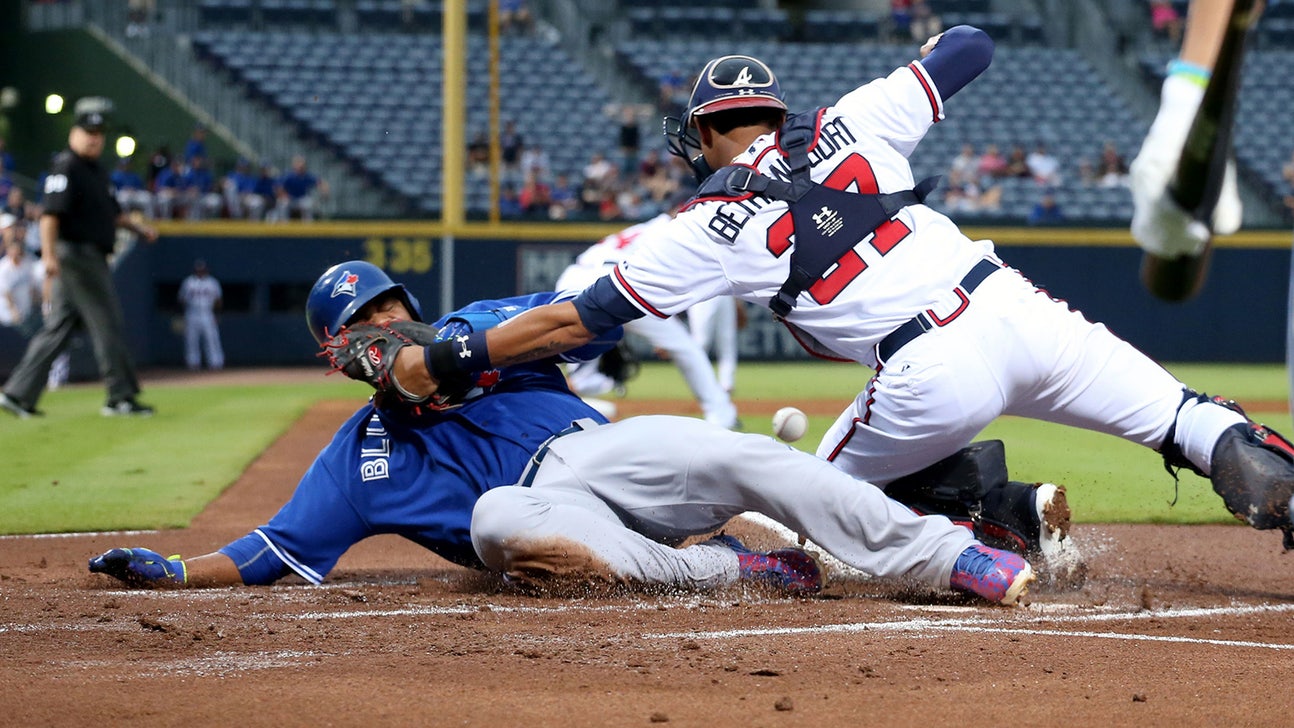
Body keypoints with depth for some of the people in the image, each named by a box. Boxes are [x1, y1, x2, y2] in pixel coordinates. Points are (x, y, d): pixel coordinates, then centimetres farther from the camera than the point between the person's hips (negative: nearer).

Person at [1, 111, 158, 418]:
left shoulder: (97, 171, 19)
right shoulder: (67, 167, -11)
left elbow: (111, 211, 30)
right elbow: (51, 213, -21)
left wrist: (137, 227, 15)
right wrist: (49, 254, -30)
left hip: (91, 257, 10)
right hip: (76, 253, -10)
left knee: (58, 327, 8)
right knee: (108, 324, -4)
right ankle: (121, 397, 2)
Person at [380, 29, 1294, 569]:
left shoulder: (710, 227, 9)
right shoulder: (852, 122, 17)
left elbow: (574, 321, 10)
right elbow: (971, 46, 23)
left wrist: (444, 362, 16)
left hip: (932, 378, -3)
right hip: (1014, 303, 4)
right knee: (1177, 413, 9)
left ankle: (1017, 512, 0)